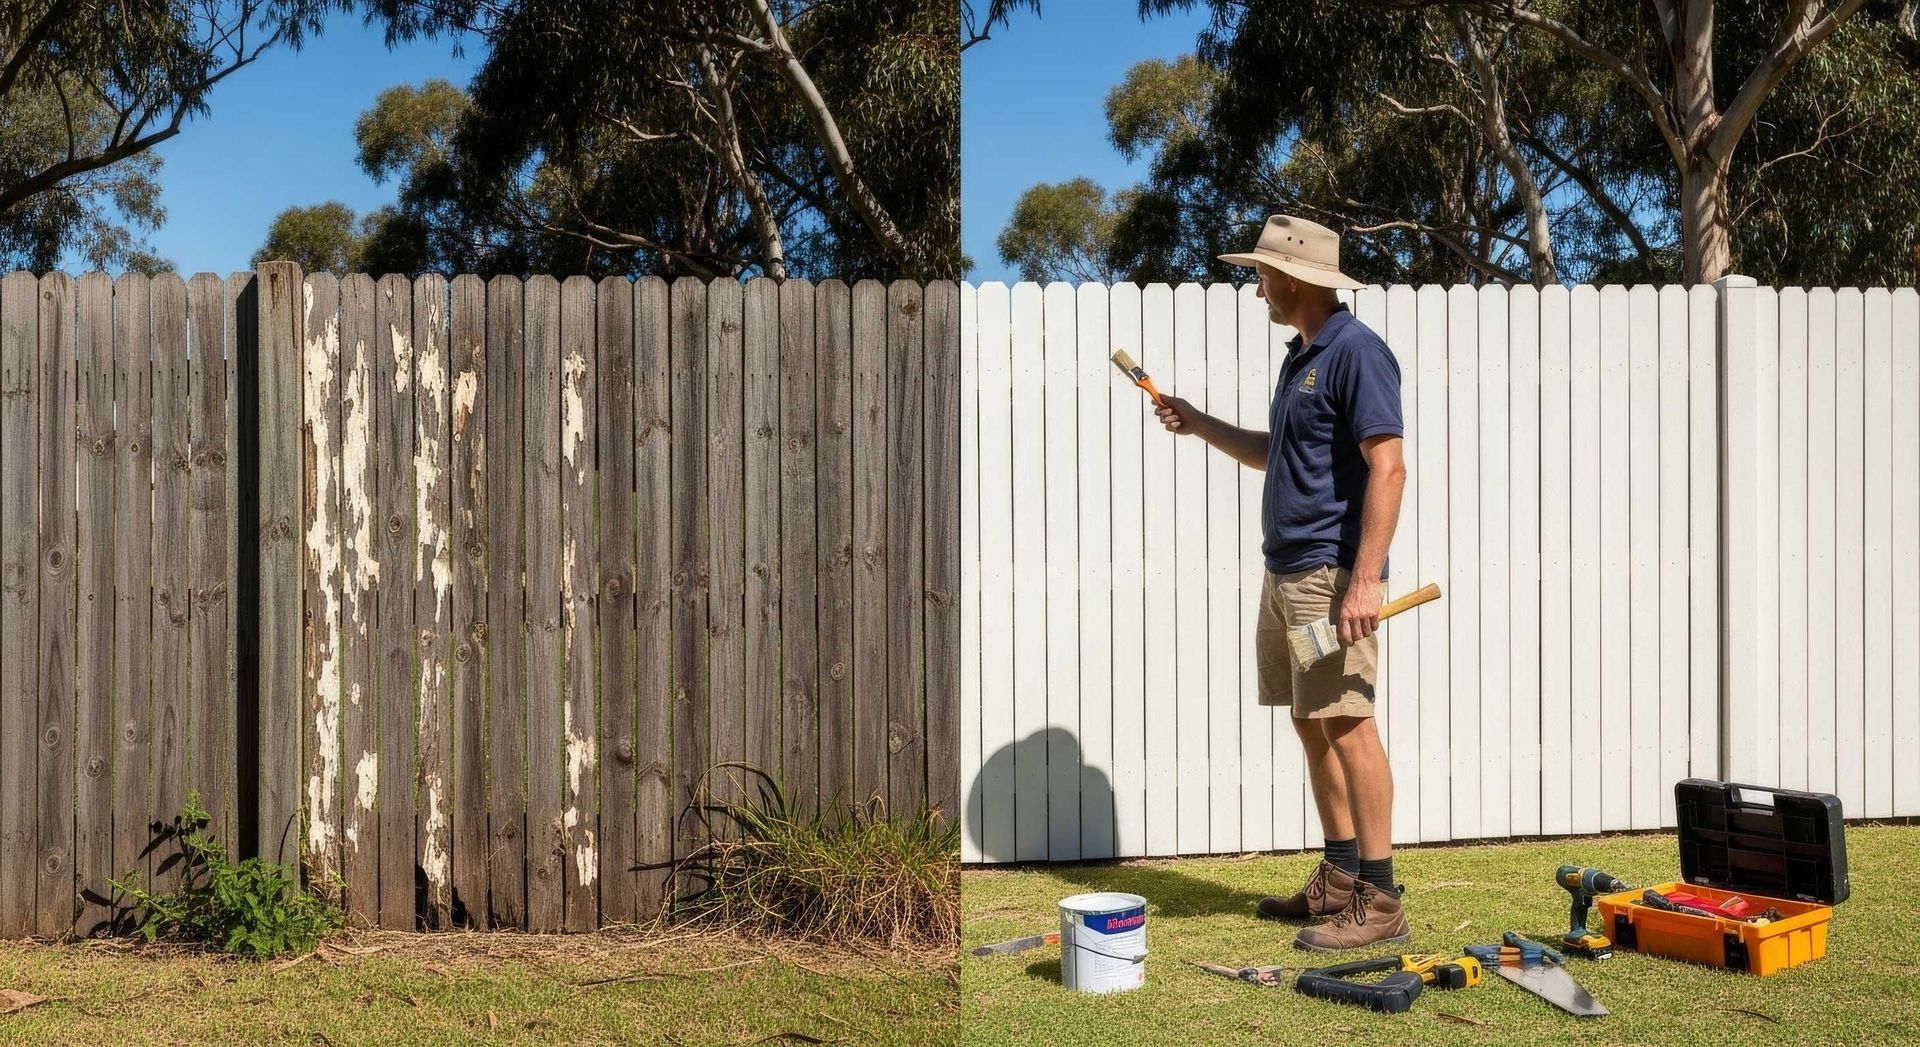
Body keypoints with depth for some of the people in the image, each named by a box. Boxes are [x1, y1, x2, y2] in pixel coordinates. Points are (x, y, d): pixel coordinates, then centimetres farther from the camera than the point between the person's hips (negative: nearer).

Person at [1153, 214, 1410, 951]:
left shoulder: (1355, 351, -13)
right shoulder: (1301, 356, 17)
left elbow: (1388, 467, -20)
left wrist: (1365, 579, -25)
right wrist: (1200, 426, 19)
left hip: (1331, 574, -10)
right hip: (1285, 571, 10)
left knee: (1346, 725, -8)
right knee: (1311, 724, 13)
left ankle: (1379, 901, -2)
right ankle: (1340, 878, 23)